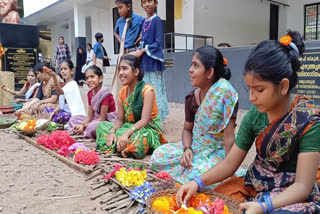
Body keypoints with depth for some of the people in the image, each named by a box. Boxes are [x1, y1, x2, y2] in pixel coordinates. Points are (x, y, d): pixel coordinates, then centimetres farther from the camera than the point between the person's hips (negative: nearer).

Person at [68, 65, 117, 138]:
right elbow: (89, 116, 5)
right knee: (73, 119, 4)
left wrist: (84, 126, -21)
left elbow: (102, 118, -19)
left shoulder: (105, 94, -19)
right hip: (96, 119, 8)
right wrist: (81, 125, -15)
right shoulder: (90, 94, 6)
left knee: (92, 127, -37)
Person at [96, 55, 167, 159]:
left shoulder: (147, 90, -15)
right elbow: (120, 119, 3)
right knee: (102, 125, -4)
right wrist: (112, 131, -18)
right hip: (128, 127, 7)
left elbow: (144, 120, -22)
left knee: (139, 135, -40)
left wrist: (126, 134, -35)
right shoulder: (123, 91, 6)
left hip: (148, 128, -7)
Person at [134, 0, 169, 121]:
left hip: (154, 61, -7)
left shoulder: (157, 20, -7)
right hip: (144, 61, 7)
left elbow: (158, 43, -12)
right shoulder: (144, 21, 13)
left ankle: (158, 118, 7)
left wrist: (143, 51, -11)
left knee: (155, 89, -2)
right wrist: (139, 51, 0)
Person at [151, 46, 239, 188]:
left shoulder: (224, 93, -21)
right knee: (159, 155, -11)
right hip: (195, 148, 6)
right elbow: (187, 129, 9)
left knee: (199, 174, -33)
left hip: (217, 152, -5)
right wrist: (187, 149, -12)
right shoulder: (191, 98, -3)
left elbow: (229, 137, -22)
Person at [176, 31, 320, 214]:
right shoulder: (254, 115, -4)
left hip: (292, 196, -3)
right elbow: (230, 163, 0)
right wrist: (198, 182, -16)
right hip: (254, 186, 4)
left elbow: (303, 186, -20)